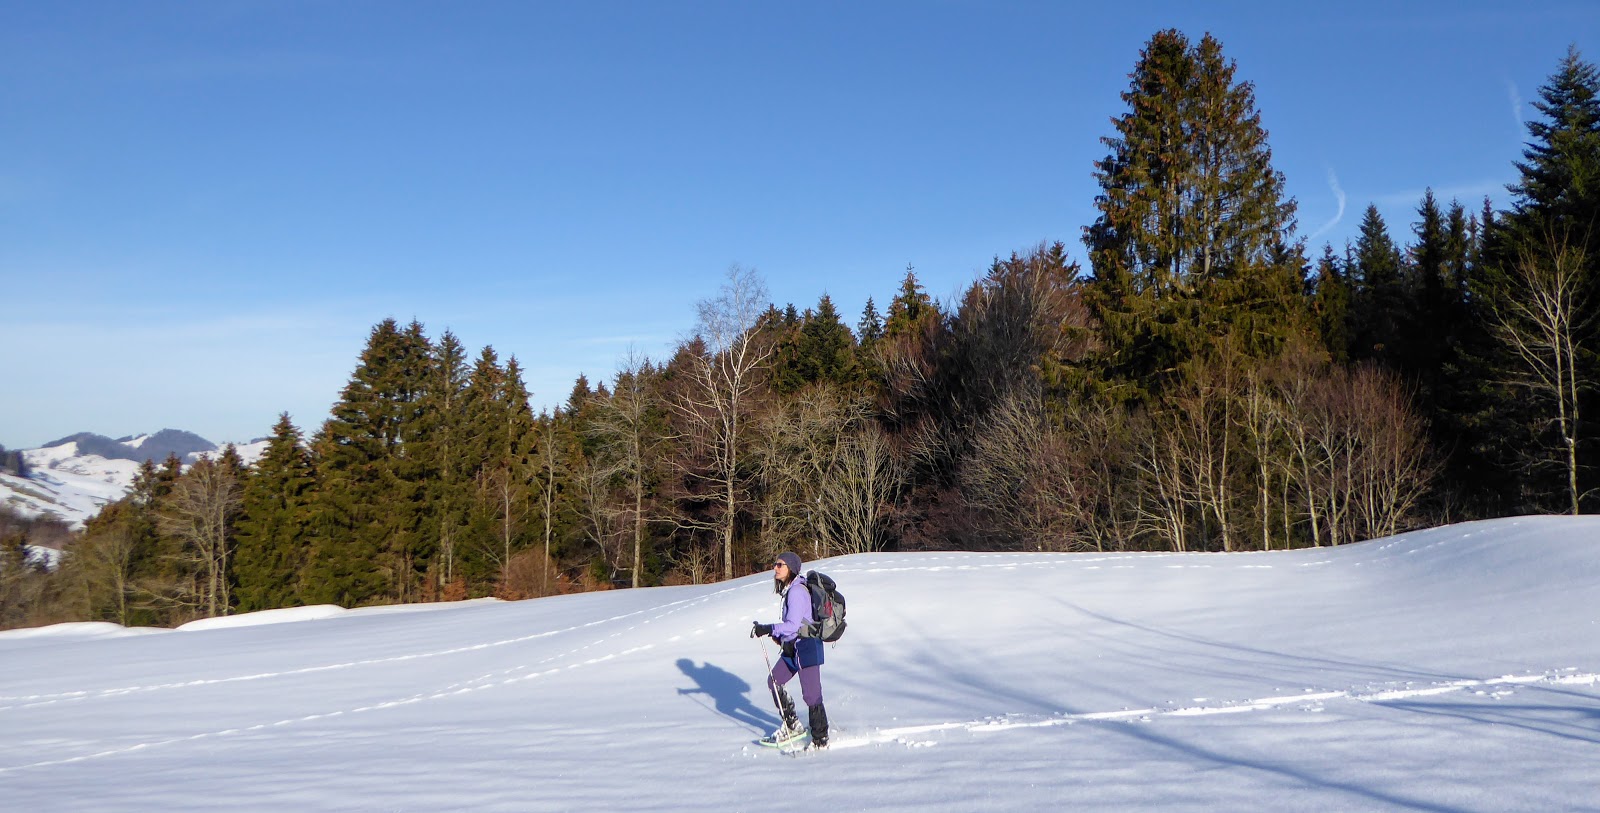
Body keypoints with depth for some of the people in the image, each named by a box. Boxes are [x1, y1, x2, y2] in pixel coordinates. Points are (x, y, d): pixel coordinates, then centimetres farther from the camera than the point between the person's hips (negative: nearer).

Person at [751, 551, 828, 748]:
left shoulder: (796, 591, -19)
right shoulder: (789, 589, 11)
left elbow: (793, 625, -25)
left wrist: (766, 629, -23)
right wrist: (779, 635, 13)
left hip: (806, 648, -11)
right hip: (792, 647, 11)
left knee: (811, 695, -3)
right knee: (774, 682, 14)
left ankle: (820, 741, 8)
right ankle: (792, 726, 24)